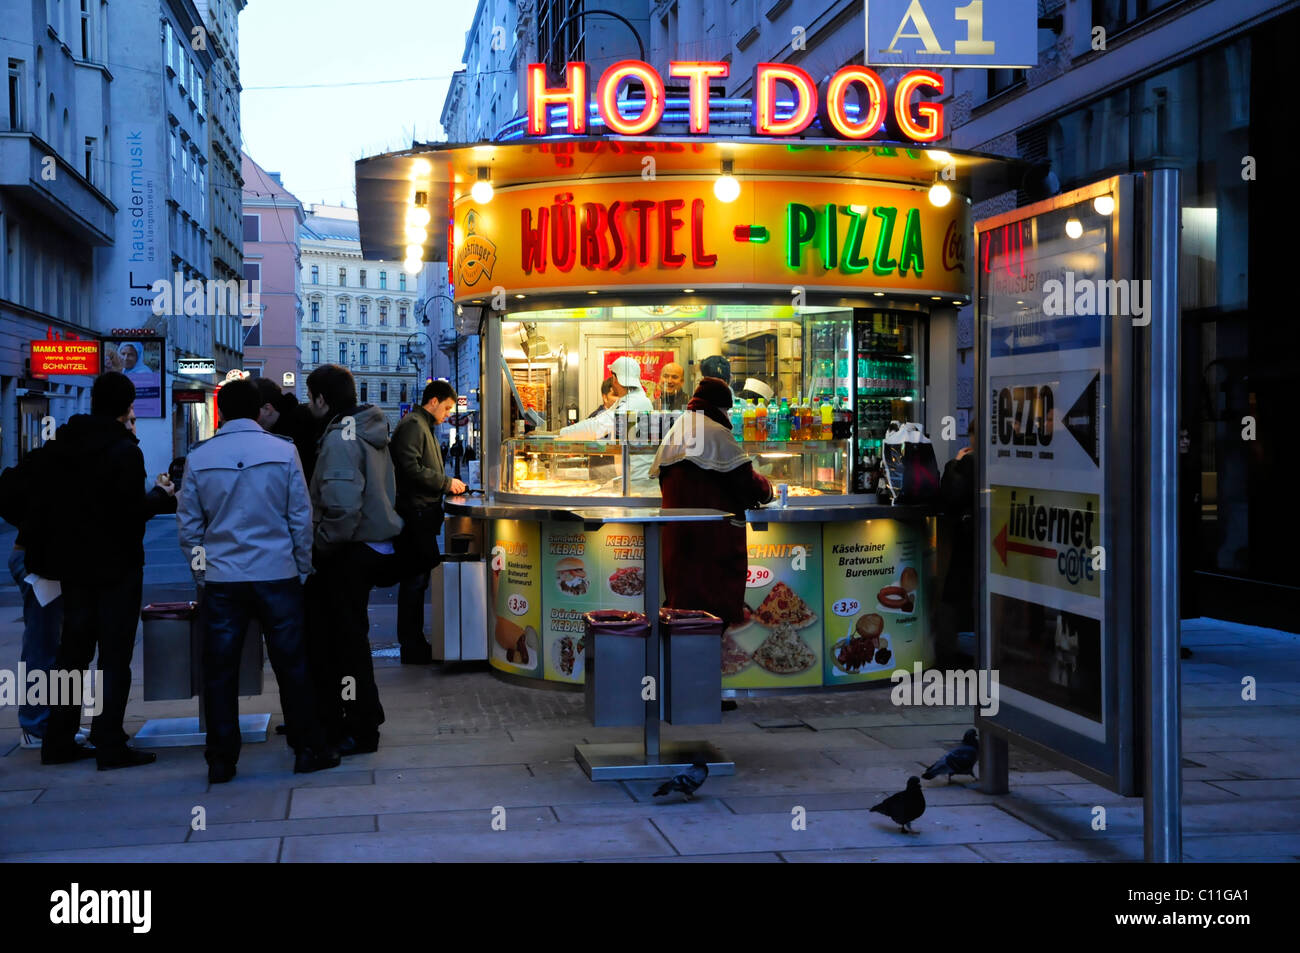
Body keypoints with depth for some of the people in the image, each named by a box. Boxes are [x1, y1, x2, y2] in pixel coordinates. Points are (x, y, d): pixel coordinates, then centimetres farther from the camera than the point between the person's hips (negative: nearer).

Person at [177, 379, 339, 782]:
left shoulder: (199, 458, 0)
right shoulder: (283, 451, -4)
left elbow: (189, 526, 5)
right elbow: (302, 518, 0)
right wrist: (302, 568, 10)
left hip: (223, 579, 1)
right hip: (277, 574, -1)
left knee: (220, 672, 7)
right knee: (291, 666, 8)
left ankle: (221, 760, 11)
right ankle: (308, 749, 15)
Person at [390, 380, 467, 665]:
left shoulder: (424, 427, 22)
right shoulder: (412, 425, -11)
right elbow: (411, 468, -21)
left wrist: (448, 484, 13)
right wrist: (446, 483, -15)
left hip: (421, 515, 11)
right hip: (415, 511, -11)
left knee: (417, 577, 13)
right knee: (415, 579, -7)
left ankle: (413, 644, 19)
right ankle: (412, 648, -3)